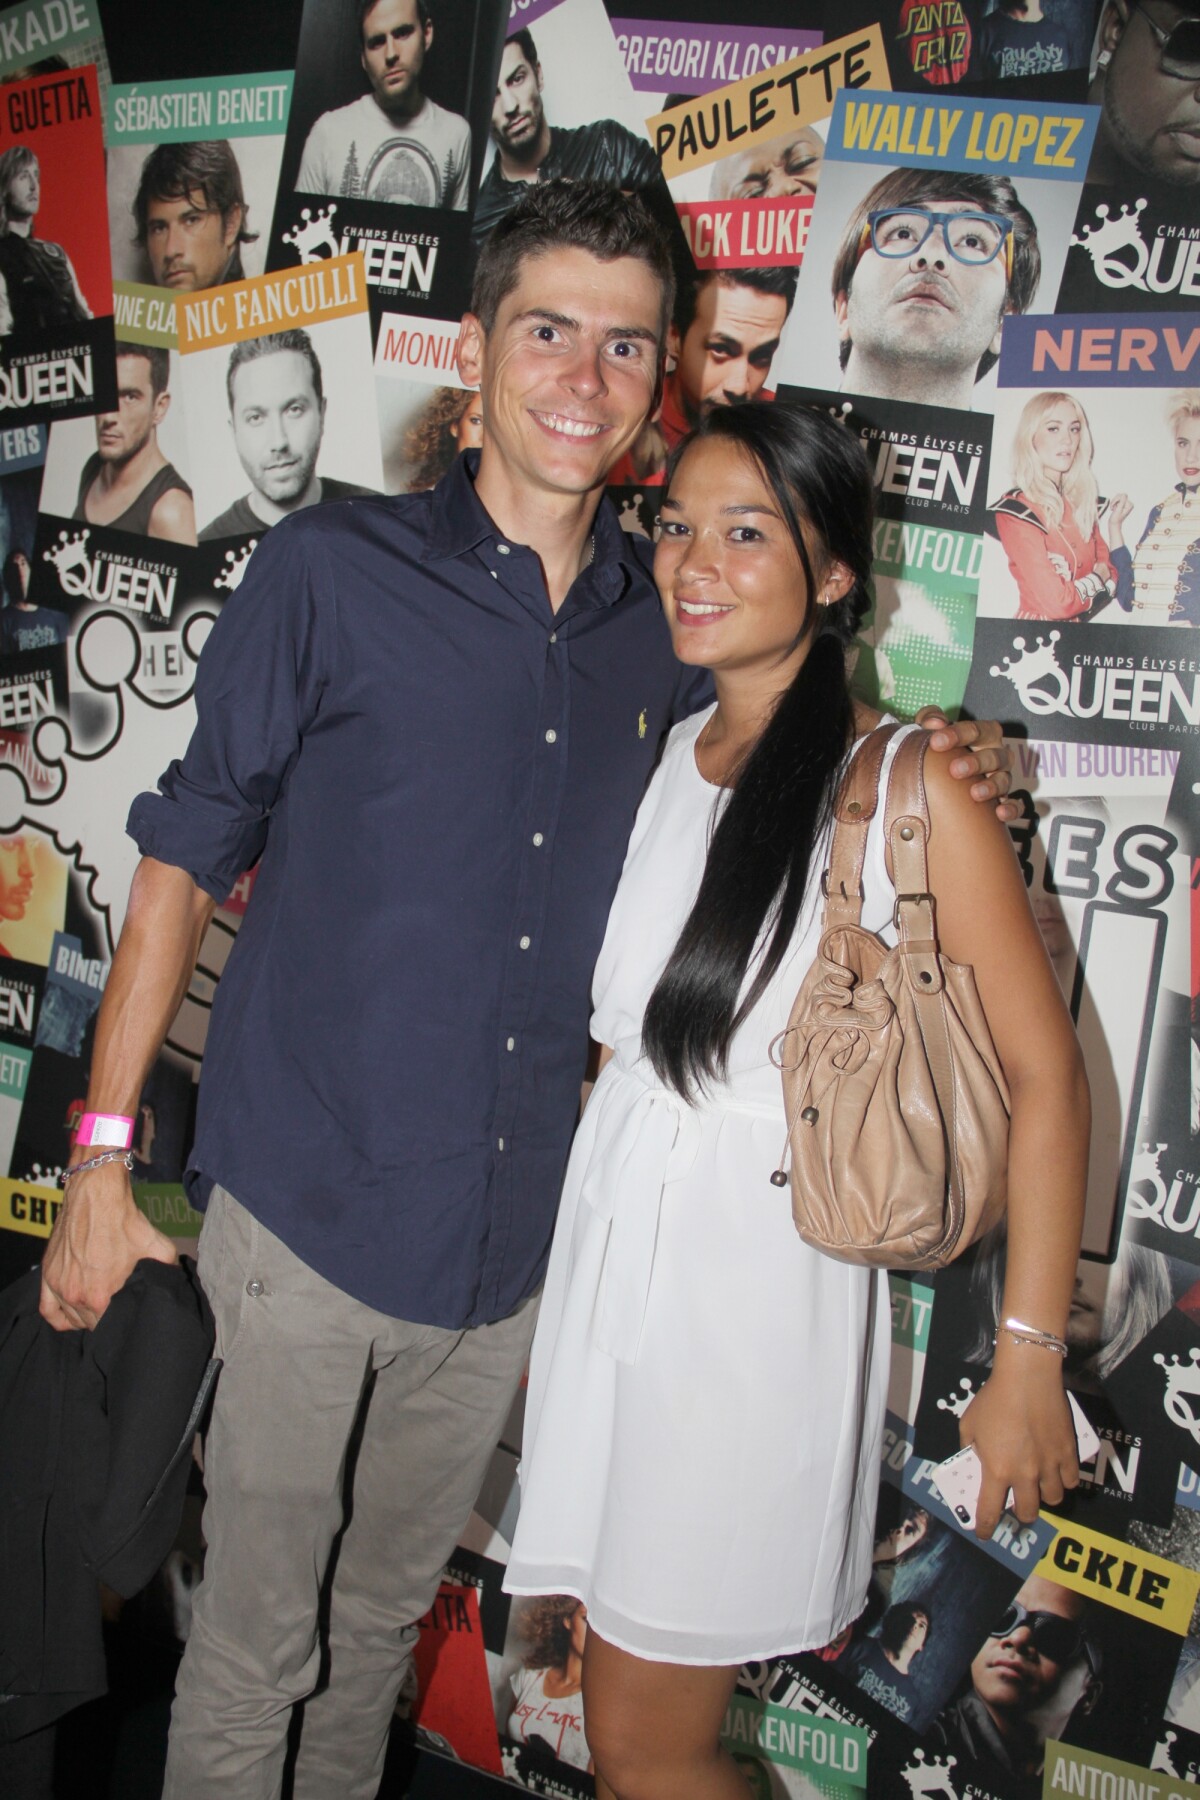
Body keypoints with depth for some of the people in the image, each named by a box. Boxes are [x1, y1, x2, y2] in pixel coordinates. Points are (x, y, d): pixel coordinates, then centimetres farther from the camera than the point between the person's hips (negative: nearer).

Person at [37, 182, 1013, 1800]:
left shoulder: (669, 622, 4)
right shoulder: (334, 572, -7)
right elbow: (185, 862, -4)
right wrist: (102, 1162, -5)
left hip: (515, 1233, 4)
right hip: (307, 1207, -3)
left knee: (388, 1613, 21)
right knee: (256, 1641, 9)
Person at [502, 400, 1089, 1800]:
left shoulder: (909, 788, -11)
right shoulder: (659, 759, 8)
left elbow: (1043, 1074, -11)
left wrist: (1028, 1358, -13)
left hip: (759, 1272, -6)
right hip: (608, 1248, 6)